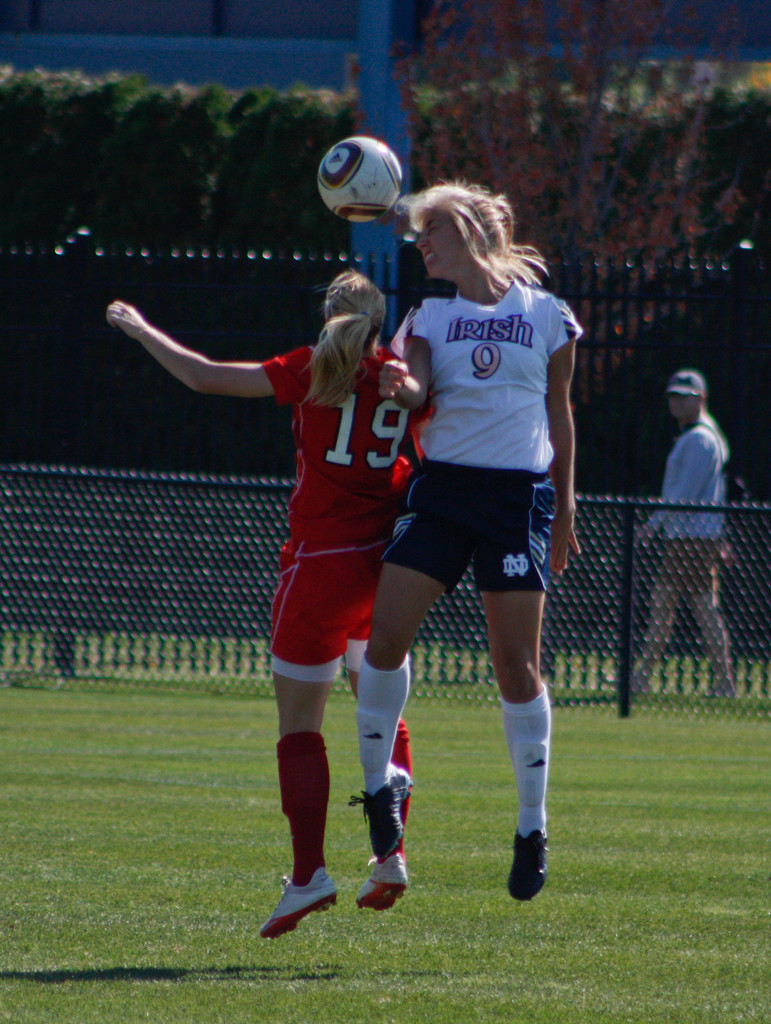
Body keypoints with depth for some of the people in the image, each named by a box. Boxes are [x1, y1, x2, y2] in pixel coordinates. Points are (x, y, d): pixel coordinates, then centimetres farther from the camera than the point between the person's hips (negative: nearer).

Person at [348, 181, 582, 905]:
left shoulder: (546, 315, 6)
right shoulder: (430, 316, 10)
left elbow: (559, 413, 12)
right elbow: (415, 389, -6)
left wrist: (564, 509, 14)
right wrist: (400, 384, -30)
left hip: (518, 497, -2)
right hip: (441, 488, 2)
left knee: (516, 664, -4)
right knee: (385, 634, -11)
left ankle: (532, 826, 7)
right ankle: (379, 783, 8)